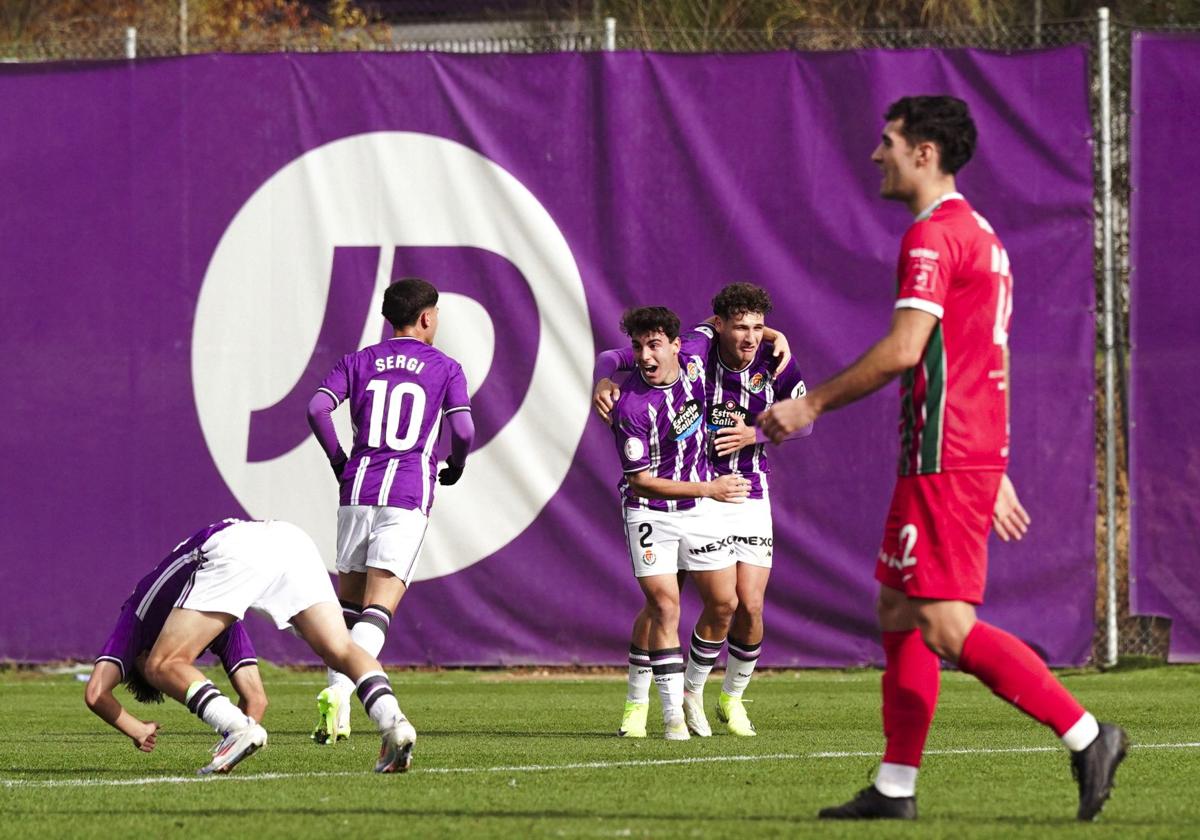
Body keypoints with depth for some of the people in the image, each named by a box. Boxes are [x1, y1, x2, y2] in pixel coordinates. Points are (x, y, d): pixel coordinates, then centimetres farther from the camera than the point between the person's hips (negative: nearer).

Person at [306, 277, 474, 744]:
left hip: (358, 491, 3)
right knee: (378, 609, -9)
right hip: (408, 496, -3)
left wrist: (340, 463, 11)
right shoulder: (445, 369, 6)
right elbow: (462, 429, -5)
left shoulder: (358, 363, 12)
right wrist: (455, 468, 15)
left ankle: (336, 693, 7)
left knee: (348, 604, 16)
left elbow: (317, 409, -2)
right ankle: (340, 691, -29)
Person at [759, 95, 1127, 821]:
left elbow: (903, 349, -21)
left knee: (947, 627, -12)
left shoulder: (933, 236, -12)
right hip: (974, 456, 10)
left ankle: (1086, 735, -14)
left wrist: (812, 404, -12)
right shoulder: (979, 236, 20)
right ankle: (895, 788, 12)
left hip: (945, 461, -10)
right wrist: (994, 475, 25)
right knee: (899, 612, 12)